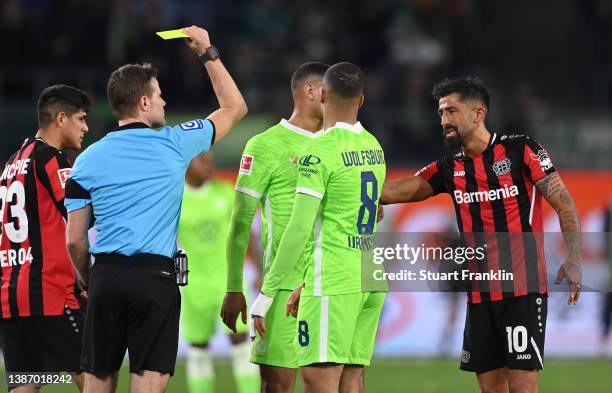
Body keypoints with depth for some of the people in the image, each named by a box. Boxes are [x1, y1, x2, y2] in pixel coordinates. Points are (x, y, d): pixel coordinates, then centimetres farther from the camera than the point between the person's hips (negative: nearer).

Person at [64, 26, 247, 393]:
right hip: (154, 276, -3)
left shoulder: (88, 159, 7)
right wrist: (208, 53, 24)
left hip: (106, 276, 3)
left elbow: (75, 241, 7)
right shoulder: (174, 144, 1)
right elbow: (235, 107, 17)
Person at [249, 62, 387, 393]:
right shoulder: (374, 147, 14)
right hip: (371, 279, 8)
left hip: (334, 282, -8)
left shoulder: (320, 150, -11)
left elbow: (299, 229, -14)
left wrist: (266, 293, -9)